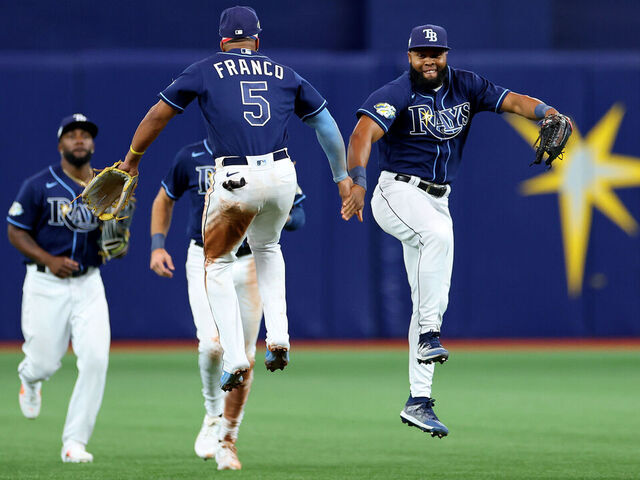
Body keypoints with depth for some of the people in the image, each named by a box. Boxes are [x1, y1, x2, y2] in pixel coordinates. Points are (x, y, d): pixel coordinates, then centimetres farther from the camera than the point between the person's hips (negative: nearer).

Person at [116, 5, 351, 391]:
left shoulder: (206, 70, 10)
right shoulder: (284, 75, 18)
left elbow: (158, 115, 10)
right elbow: (326, 124, 21)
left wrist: (131, 160, 23)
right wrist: (342, 176, 29)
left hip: (236, 182, -3)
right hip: (283, 176, 3)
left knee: (218, 264, 14)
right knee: (267, 247, 31)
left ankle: (235, 360, 2)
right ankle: (279, 339, 16)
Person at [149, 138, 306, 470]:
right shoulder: (190, 158, 1)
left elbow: (298, 216, 4)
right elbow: (165, 199, 17)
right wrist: (157, 245, 5)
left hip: (250, 265, 1)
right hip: (205, 262, -1)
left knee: (244, 357, 2)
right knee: (212, 343, -22)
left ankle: (228, 439, 17)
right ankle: (213, 414, 4)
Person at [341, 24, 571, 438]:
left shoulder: (466, 87, 5)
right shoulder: (397, 94, -12)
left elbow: (512, 101, -3)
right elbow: (363, 133, -26)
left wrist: (548, 113, -25)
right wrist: (357, 181, -43)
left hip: (437, 201, 6)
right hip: (397, 193, -6)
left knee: (429, 302, 4)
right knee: (438, 233, -38)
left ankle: (419, 401, 7)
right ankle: (429, 335, -34)